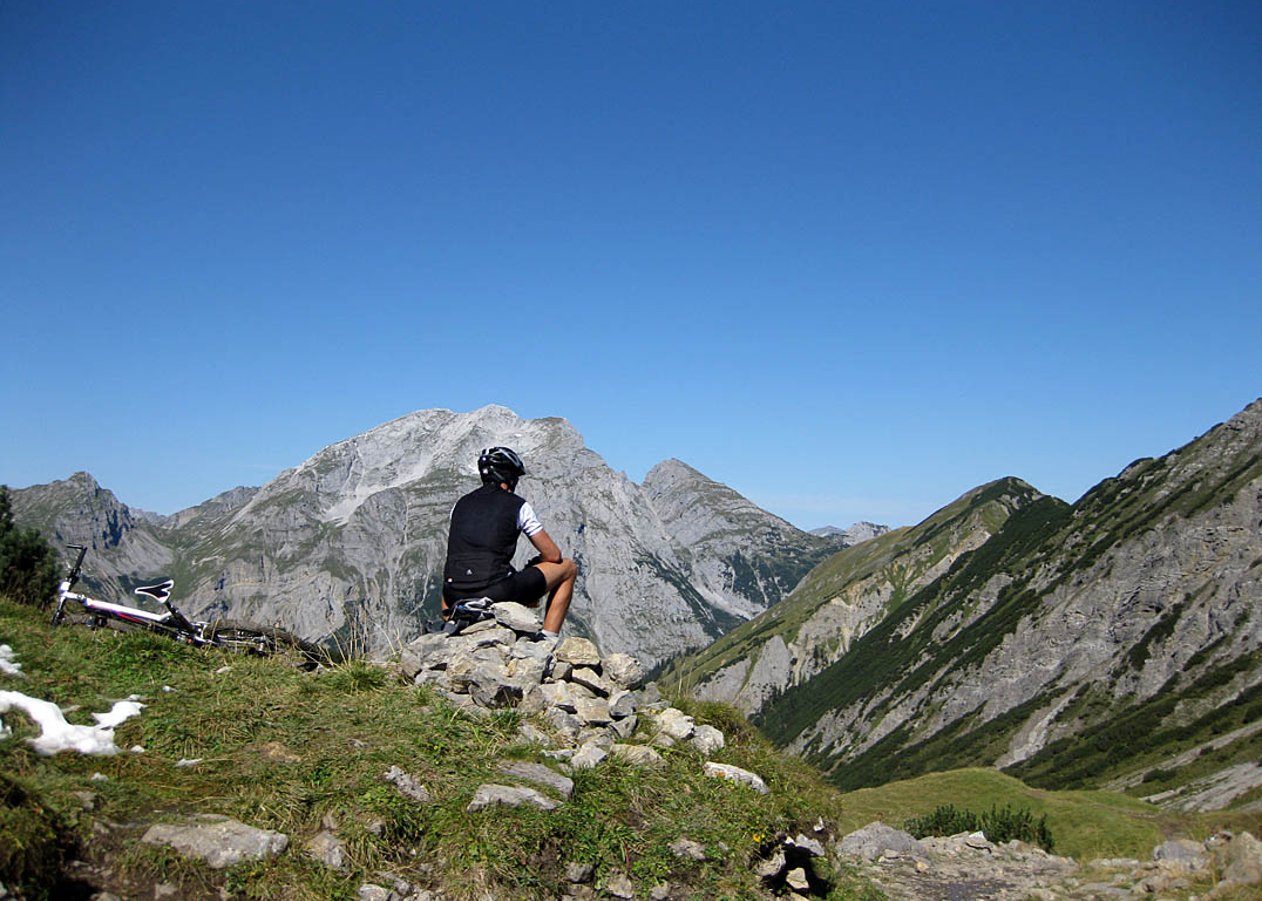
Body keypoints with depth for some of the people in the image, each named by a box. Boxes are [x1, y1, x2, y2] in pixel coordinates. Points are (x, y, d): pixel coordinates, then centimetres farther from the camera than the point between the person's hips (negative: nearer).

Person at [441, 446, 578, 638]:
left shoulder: (460, 504, 17)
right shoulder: (518, 505, 4)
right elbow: (553, 555, 6)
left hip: (457, 596, 6)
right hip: (498, 593, -5)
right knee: (569, 568, 15)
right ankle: (547, 640, 10)